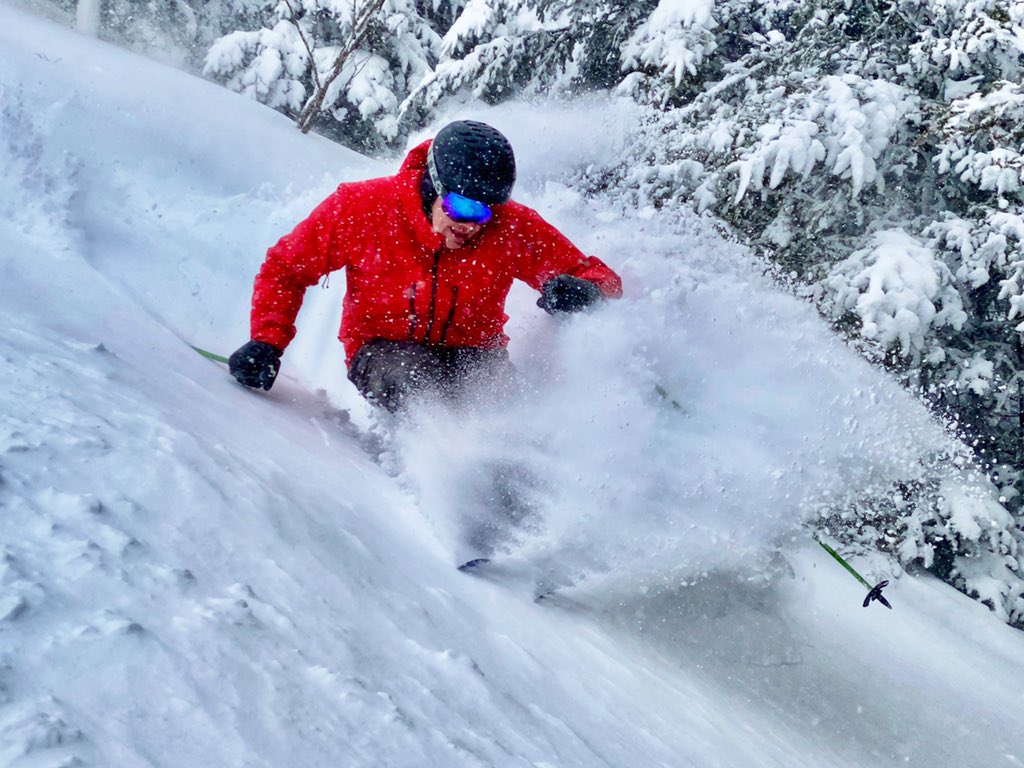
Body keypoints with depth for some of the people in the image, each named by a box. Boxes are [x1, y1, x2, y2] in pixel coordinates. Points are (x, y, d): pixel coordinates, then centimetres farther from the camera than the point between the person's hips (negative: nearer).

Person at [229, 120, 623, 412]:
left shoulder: (514, 230, -16)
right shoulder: (364, 207, -17)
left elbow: (596, 276, -9)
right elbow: (285, 268, -4)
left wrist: (582, 292, -33)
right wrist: (266, 342, -16)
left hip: (472, 353, 1)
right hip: (383, 350, 0)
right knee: (416, 379, -35)